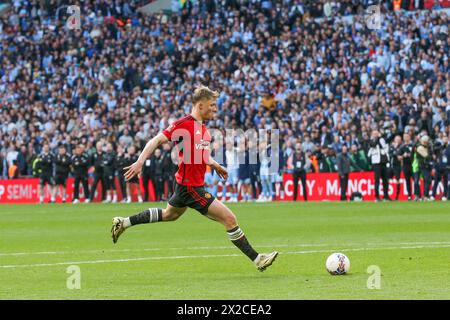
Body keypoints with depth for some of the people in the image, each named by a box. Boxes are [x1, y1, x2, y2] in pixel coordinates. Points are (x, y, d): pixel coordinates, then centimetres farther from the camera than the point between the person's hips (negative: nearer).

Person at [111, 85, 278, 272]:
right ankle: (257, 259, -4)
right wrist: (140, 162, -27)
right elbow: (157, 141, -19)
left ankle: (123, 223, 42)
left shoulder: (203, 128, 10)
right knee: (229, 218, -10)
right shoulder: (184, 124, -18)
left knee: (169, 214, 31)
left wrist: (214, 165, 14)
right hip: (190, 187, -11)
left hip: (188, 184, 11)